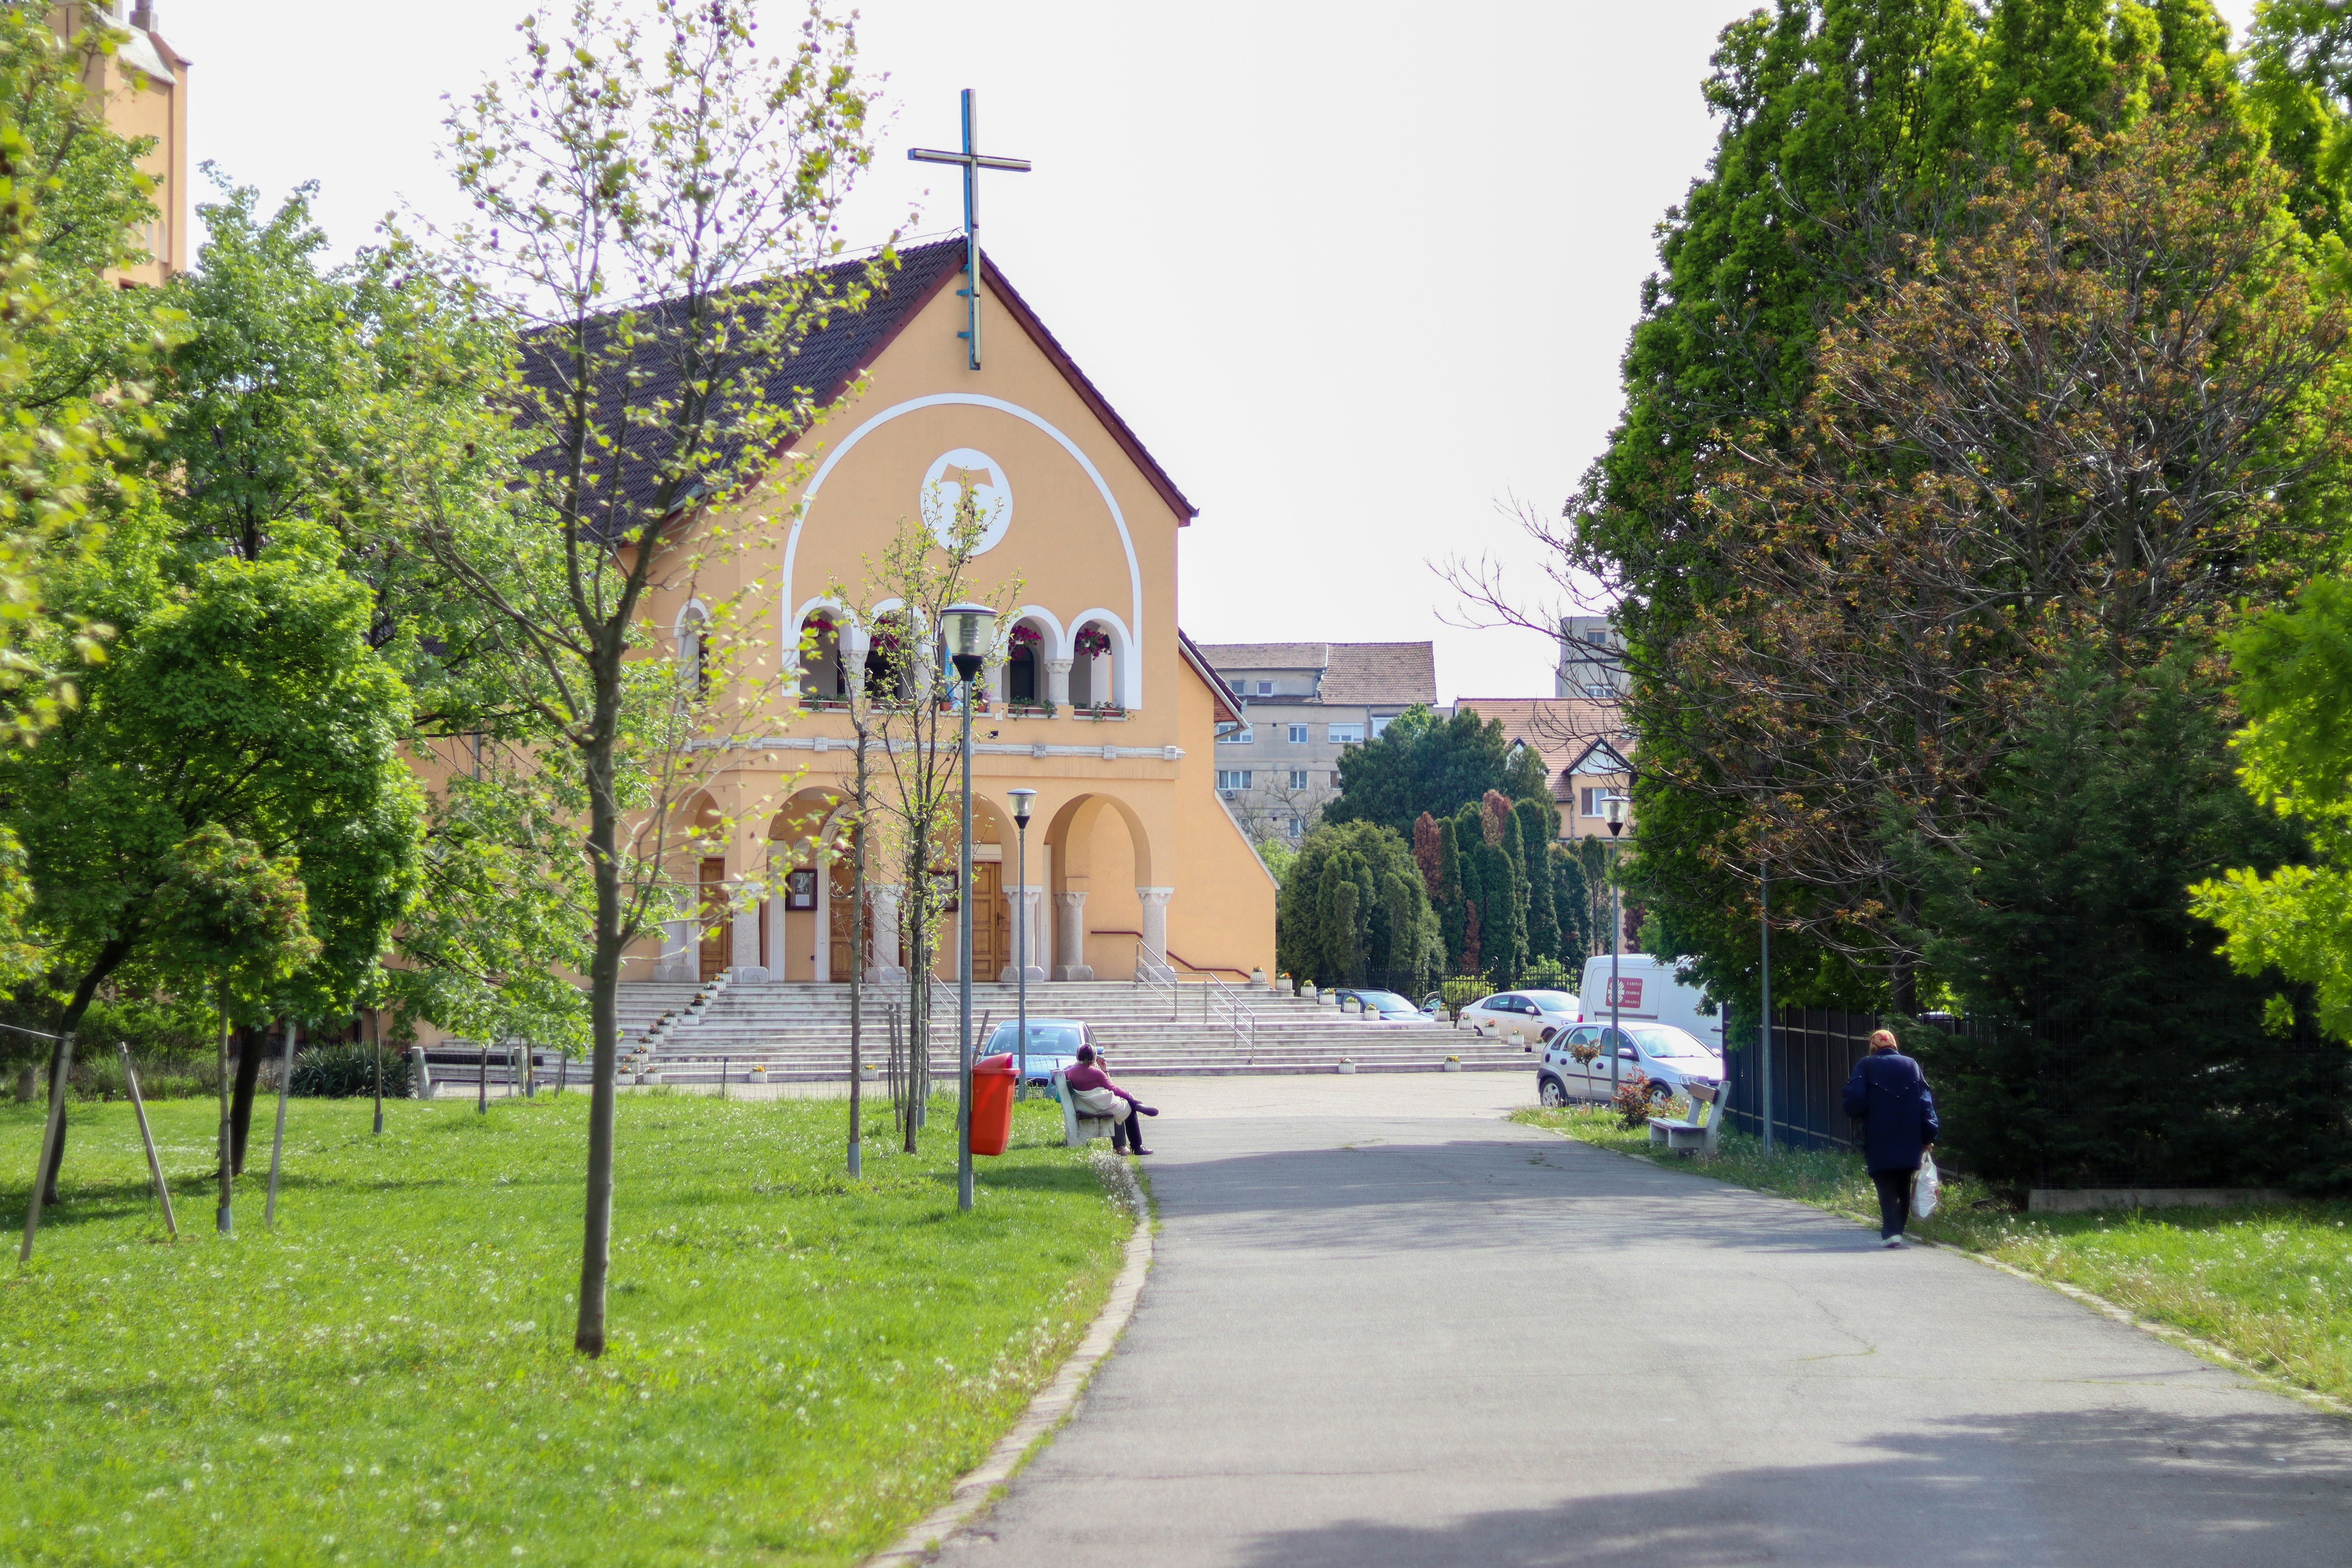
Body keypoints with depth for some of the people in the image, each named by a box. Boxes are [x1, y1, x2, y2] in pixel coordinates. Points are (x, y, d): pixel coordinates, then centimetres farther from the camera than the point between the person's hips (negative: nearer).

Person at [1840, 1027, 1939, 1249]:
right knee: (1903, 1187, 15)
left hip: (1879, 1142, -3)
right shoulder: (1911, 1065, 9)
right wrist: (1929, 1135, 4)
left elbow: (1855, 1098, -11)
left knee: (1886, 1188, -3)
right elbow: (1925, 1101, 3)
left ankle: (1891, 1232, -16)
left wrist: (1857, 1115, 10)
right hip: (1909, 1143, 3)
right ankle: (1897, 1229, 17)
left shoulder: (1866, 1066, 1)